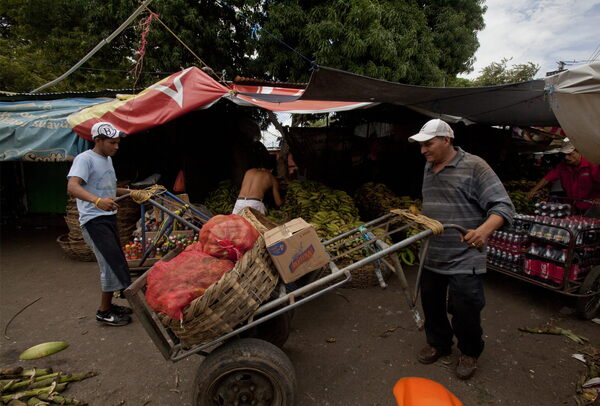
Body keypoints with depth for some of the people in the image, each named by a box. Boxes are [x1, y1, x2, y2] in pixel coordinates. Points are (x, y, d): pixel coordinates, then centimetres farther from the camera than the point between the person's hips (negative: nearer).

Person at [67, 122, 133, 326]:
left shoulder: (107, 159, 16)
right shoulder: (85, 158, -12)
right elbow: (72, 186, -28)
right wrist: (97, 201, -45)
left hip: (109, 218, 9)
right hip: (94, 220, -9)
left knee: (113, 264, 14)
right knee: (113, 264, -10)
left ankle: (108, 305, 28)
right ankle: (104, 312, 5)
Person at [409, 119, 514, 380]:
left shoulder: (473, 166, -12)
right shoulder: (429, 168, 10)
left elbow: (503, 206, -17)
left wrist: (484, 230, -33)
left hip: (464, 258, -6)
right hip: (431, 256, 7)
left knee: (464, 309, 4)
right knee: (431, 302, 17)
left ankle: (470, 353, 33)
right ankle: (438, 343, 41)